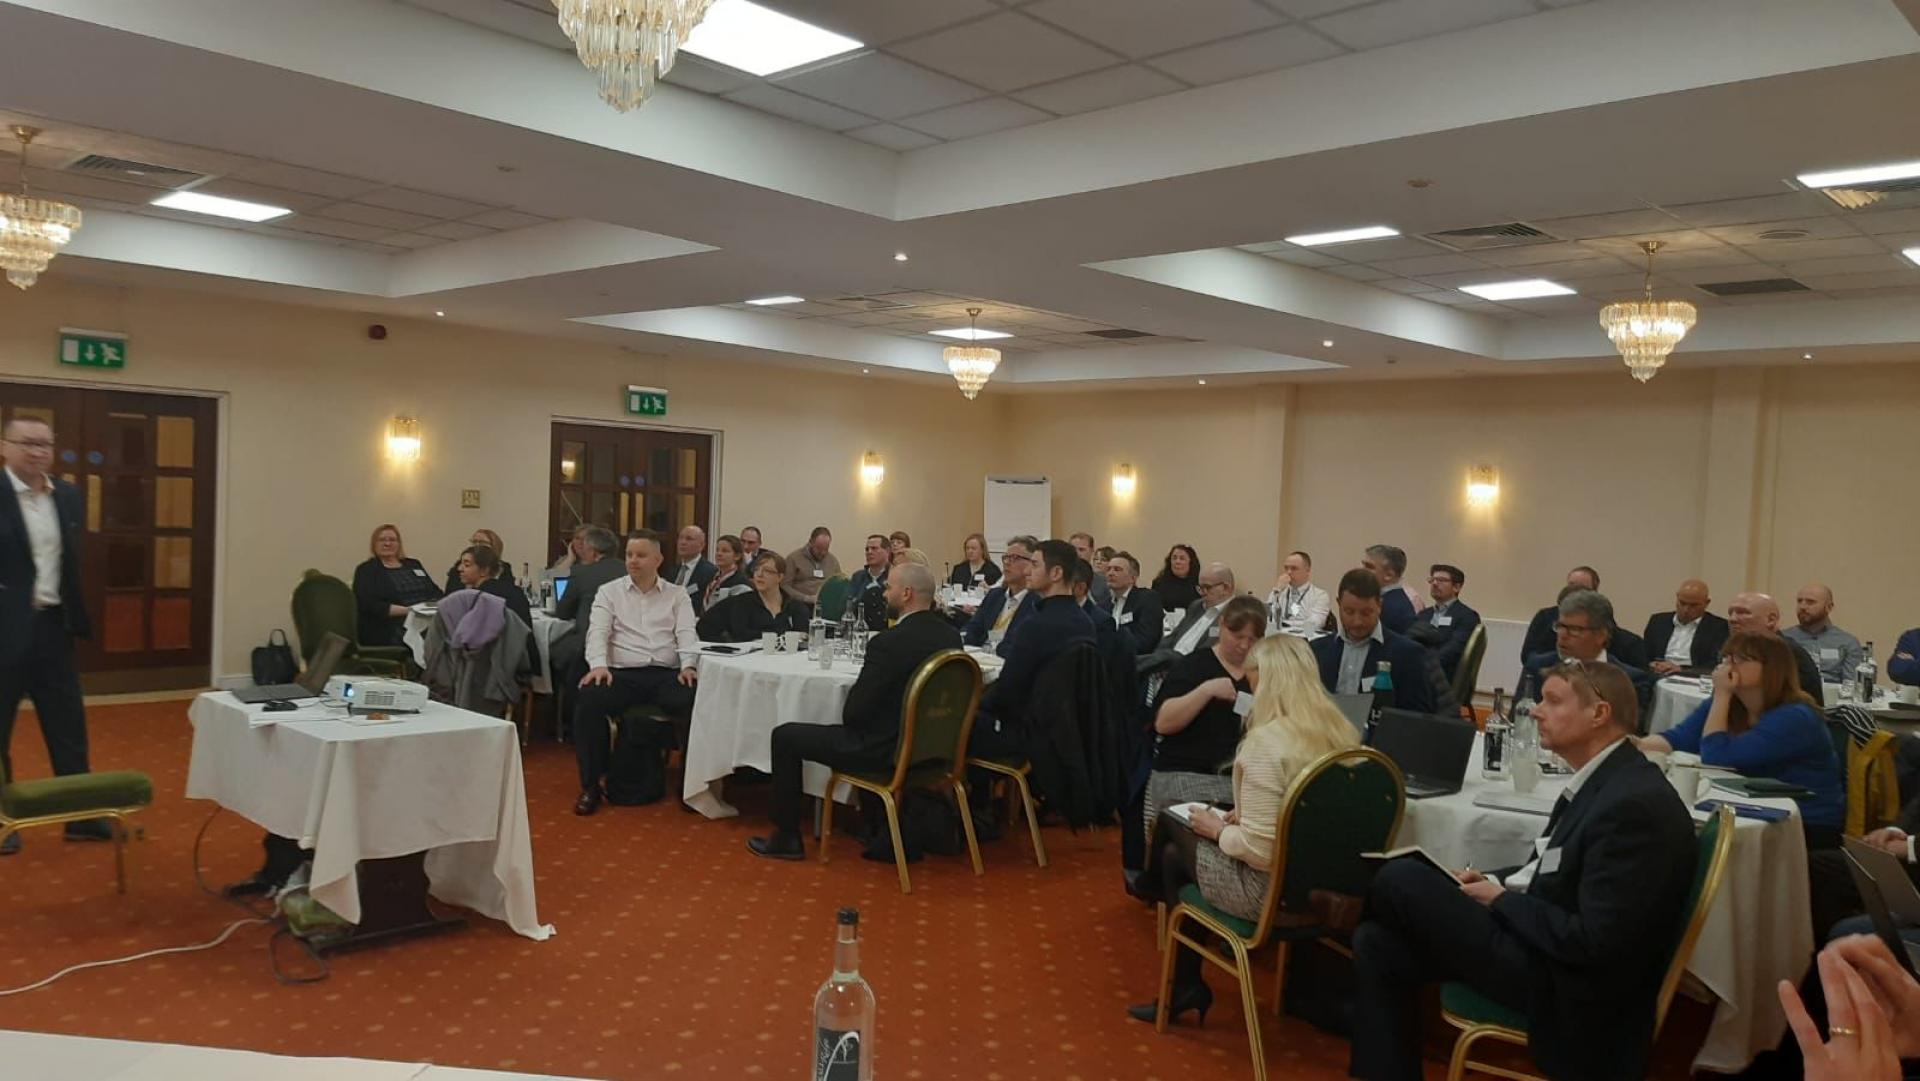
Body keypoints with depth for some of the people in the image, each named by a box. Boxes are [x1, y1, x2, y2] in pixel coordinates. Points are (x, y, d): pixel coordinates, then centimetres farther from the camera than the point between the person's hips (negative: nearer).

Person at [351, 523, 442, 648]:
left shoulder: (413, 565, 24)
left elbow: (436, 592, 19)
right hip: (391, 630, -5)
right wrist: (406, 610, -15)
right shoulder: (366, 570, 9)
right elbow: (369, 605, -6)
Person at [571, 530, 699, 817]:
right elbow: (598, 632, 1)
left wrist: (688, 665, -16)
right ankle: (591, 785, -15)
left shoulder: (678, 596, 16)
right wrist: (598, 664, -19)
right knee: (588, 702, -32)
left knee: (695, 703, -32)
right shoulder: (609, 592, 14)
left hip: (666, 674, 0)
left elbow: (686, 634, 4)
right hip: (622, 673, 0)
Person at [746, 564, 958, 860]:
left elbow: (853, 713, -19)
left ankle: (787, 837, 16)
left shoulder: (890, 642, -24)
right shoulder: (951, 636, -1)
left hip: (886, 749, -8)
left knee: (784, 736, 7)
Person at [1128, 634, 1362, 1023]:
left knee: (1174, 852, 19)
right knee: (1177, 845, 22)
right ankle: (1184, 985, 29)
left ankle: (1185, 986, 29)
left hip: (1273, 891, -7)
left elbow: (1259, 851, -26)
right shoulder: (1342, 733, -1)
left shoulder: (1266, 742, -25)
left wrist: (1218, 829, -7)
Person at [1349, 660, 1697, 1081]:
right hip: (1543, 944, 9)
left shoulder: (1635, 802, -23)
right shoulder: (1605, 779, 8)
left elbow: (1592, 941, -26)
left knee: (1401, 880, -14)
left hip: (1566, 985, -9)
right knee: (1377, 943, -3)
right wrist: (1495, 882, 3)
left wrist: (1501, 900, -13)